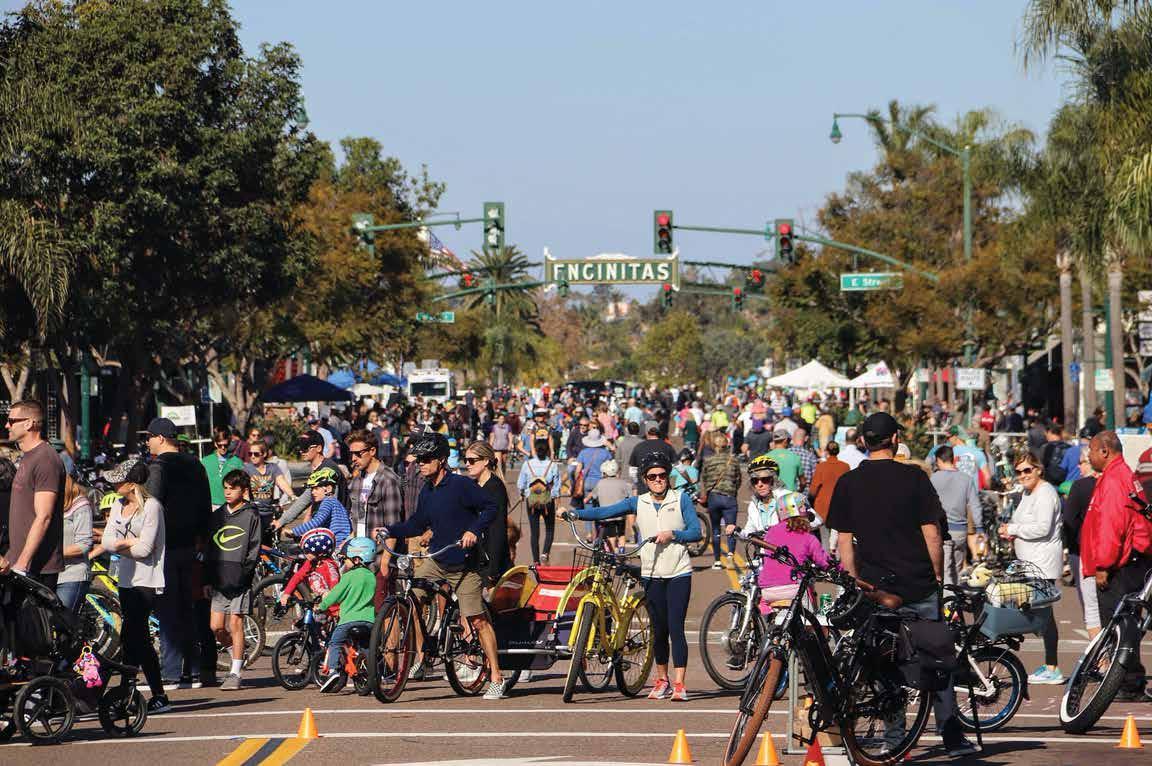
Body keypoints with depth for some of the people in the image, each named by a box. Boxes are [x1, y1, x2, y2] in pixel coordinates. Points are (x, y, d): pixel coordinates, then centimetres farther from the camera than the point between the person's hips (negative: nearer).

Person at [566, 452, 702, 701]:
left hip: (679, 574, -3)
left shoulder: (681, 500, 3)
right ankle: (662, 681, 21)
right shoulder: (638, 503, 7)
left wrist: (672, 534, -18)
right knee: (659, 630, 7)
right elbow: (604, 512, -1)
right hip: (652, 575, 3)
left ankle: (679, 684, -11)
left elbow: (695, 531, -2)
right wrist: (575, 514, -13)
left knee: (676, 627, -10)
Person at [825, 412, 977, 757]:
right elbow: (931, 533, -5)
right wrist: (938, 574, 7)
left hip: (875, 588, 2)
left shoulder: (848, 483, 1)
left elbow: (844, 541, 3)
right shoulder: (913, 477, -5)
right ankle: (952, 737, 7)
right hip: (919, 584, -1)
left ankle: (895, 738, 8)